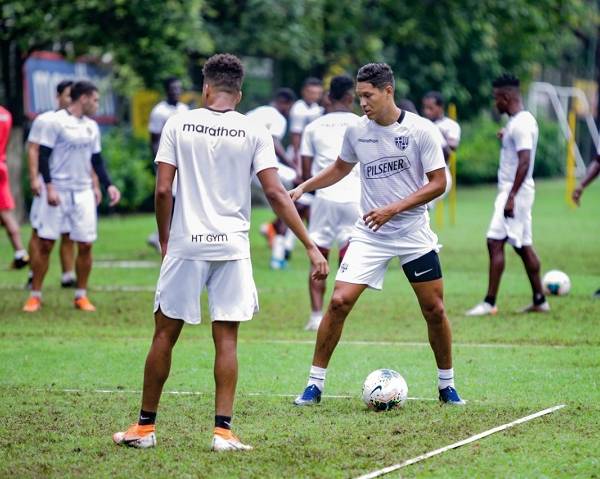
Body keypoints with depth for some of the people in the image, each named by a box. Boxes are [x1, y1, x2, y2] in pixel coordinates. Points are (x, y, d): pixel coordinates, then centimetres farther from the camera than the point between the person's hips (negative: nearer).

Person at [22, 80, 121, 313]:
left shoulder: (92, 126, 12)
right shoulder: (56, 122, -7)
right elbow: (43, 155, -9)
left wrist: (108, 185, 7)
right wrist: (49, 187, -16)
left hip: (83, 192, 5)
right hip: (58, 192, -5)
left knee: (85, 244, 1)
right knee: (45, 243, -3)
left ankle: (81, 296, 12)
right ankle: (35, 296, 5)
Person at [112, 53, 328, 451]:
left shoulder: (179, 124, 0)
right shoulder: (254, 132, -1)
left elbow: (163, 190, -3)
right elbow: (275, 193, -6)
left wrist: (165, 241, 10)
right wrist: (311, 246, -4)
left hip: (185, 245, 0)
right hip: (233, 248, 0)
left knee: (165, 334, 9)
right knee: (226, 339, 5)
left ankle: (145, 427, 14)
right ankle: (223, 430, -1)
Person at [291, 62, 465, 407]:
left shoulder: (421, 130, -10)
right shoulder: (356, 131, 0)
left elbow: (438, 183, -10)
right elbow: (341, 168, 19)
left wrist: (394, 209, -19)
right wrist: (303, 188, 6)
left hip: (414, 233, -2)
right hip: (370, 235, 2)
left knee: (435, 310, 1)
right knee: (339, 301, -12)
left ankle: (447, 386, 20)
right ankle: (315, 385, -2)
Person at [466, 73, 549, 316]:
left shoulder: (520, 124, -16)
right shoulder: (524, 119, 14)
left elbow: (524, 161, -24)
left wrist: (511, 196, -26)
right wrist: (506, 138, 15)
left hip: (514, 191, -10)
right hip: (517, 192, 10)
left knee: (495, 242, -11)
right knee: (524, 246, 12)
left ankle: (489, 302, -11)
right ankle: (540, 300, 16)